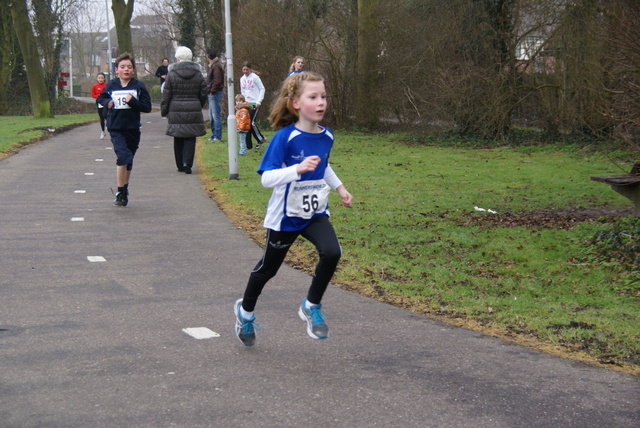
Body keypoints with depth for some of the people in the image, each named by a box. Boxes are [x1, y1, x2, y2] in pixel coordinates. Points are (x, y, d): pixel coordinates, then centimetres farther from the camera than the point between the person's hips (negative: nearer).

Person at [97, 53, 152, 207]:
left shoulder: (138, 86, -2)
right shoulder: (111, 85, 1)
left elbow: (147, 107, -4)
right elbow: (101, 98, 18)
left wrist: (133, 102, -19)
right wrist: (107, 102, -4)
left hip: (133, 129, 2)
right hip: (116, 129, -1)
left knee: (128, 162, 13)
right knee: (123, 157, -20)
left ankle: (124, 191, 31)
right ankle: (120, 193, -10)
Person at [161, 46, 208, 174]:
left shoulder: (172, 74, -3)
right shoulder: (198, 74, 3)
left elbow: (166, 95, -1)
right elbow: (203, 95, 6)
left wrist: (164, 111, 8)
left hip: (176, 111, -1)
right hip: (194, 111, 1)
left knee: (178, 139, 9)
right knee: (190, 138, 4)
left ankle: (180, 165, 14)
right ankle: (187, 163, -12)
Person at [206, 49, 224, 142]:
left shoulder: (216, 66, -13)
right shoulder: (213, 65, 18)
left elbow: (217, 81, -21)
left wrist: (212, 90, -15)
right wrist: (210, 90, 12)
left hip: (215, 93, -11)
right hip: (212, 93, 11)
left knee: (216, 115, -9)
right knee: (212, 116, 14)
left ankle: (217, 136, -8)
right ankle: (214, 135, 20)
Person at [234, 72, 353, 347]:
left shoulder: (326, 136, -2)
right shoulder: (285, 138, -21)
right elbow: (267, 178, -28)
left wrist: (339, 187, 15)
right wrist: (298, 169, -40)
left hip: (315, 213, 4)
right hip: (285, 216, -4)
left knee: (332, 252, -21)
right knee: (269, 267, 13)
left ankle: (312, 306, 3)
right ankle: (245, 311, 40)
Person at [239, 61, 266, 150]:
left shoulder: (255, 77, -6)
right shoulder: (242, 79, 12)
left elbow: (262, 89, -4)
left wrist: (259, 102, -10)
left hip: (254, 103, -6)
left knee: (252, 122, -14)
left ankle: (260, 139, 8)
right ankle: (248, 145, 6)